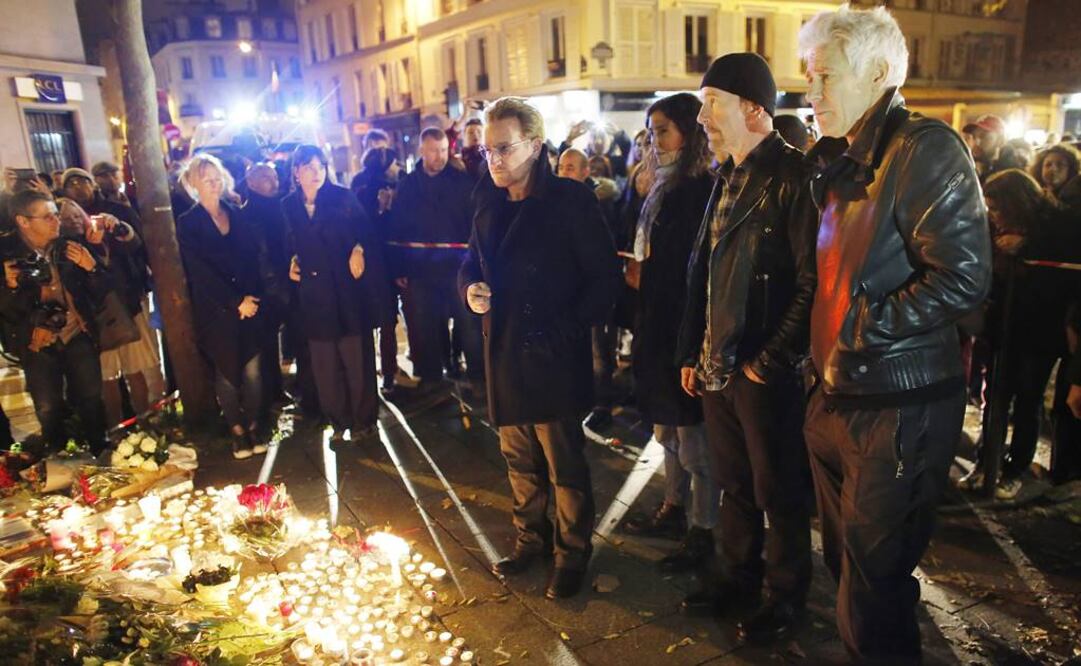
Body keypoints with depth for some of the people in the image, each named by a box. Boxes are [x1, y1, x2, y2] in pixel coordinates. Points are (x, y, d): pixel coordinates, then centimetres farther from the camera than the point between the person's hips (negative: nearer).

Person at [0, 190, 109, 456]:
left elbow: (101, 293, 1)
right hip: (38, 346, -1)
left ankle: (99, 457, 20)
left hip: (78, 337, 1)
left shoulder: (69, 246, -3)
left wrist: (92, 268, -18)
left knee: (92, 401, 2)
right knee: (49, 411, 2)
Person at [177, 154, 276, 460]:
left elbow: (259, 257, 3)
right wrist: (236, 302, -14)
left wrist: (259, 297, -10)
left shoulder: (238, 215, 8)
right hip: (217, 312, -2)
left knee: (252, 371, 6)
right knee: (227, 373, 7)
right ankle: (237, 431, 22)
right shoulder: (187, 224, -3)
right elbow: (200, 272, -10)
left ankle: (254, 426, 21)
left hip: (252, 307, 2)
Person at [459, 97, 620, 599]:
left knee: (565, 465, 7)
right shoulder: (488, 204, 7)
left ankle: (573, 554, 26)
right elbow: (472, 262, 18)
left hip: (553, 357, -6)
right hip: (503, 353, 6)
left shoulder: (571, 201, -11)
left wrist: (570, 328, -19)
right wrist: (471, 289, -4)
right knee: (519, 460, 19)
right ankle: (530, 540, 38)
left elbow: (604, 277, -12)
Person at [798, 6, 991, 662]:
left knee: (874, 583, 4)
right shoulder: (845, 164, 14)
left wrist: (858, 340, -16)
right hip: (836, 400, 8)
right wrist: (822, 357, 8)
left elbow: (963, 277, -22)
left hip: (899, 410, -8)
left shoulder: (925, 147, -12)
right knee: (847, 562, 20)